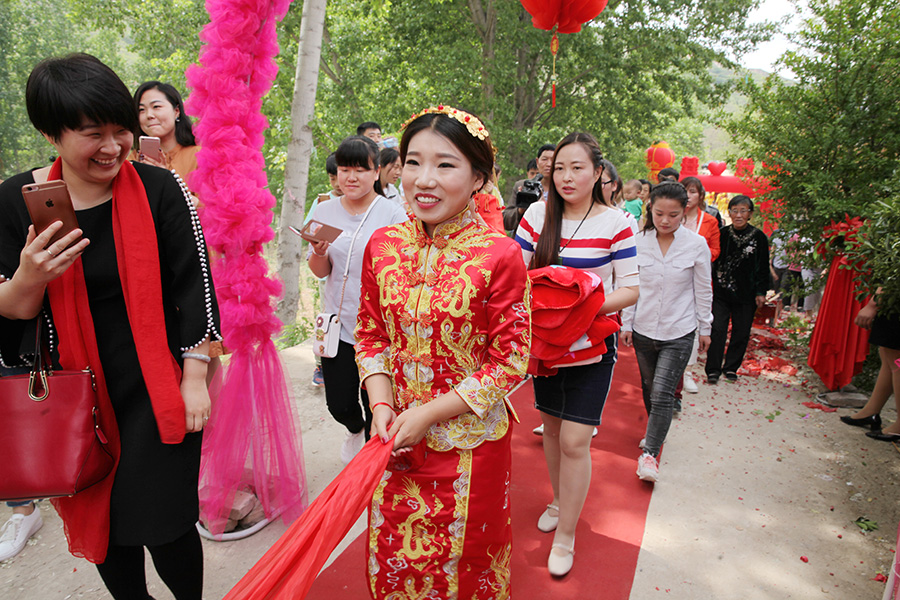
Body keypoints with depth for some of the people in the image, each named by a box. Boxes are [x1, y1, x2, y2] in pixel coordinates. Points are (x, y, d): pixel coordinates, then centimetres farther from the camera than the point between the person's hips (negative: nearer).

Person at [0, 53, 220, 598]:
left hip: (156, 385, -3)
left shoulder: (159, 189, -10)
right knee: (97, 517, 17)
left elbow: (194, 287, -7)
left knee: (160, 523, -2)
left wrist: (195, 378, -9)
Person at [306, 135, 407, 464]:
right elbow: (319, 272, 7)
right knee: (339, 405, 10)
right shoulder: (325, 211, 5)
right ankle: (355, 430, 46)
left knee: (376, 405, 6)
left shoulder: (393, 214, -7)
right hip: (337, 324, 3)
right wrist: (319, 254, -14)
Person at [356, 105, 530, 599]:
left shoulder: (499, 255, -17)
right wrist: (381, 405, -8)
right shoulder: (383, 245, -4)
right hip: (395, 437, 4)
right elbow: (370, 335, 5)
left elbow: (510, 360, -14)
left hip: (469, 439, -3)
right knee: (392, 556, 23)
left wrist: (428, 414, -17)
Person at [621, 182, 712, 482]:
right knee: (649, 389, 17)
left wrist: (705, 328, 7)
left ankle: (650, 453, 3)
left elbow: (704, 291, 2)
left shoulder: (696, 245, -7)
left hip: (679, 334, -2)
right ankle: (656, 432, 41)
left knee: (662, 393, -9)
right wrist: (626, 324, 6)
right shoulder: (639, 241, -4)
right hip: (644, 330, 3)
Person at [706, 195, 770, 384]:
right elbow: (713, 260, 4)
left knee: (741, 332, 8)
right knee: (717, 330, -5)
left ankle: (731, 368, 25)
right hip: (721, 292, 0)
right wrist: (711, 286, -1)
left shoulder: (759, 237, -2)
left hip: (746, 294, 0)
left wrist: (761, 292, -1)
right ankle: (713, 370, 5)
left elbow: (763, 268, 2)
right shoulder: (722, 234, 0)